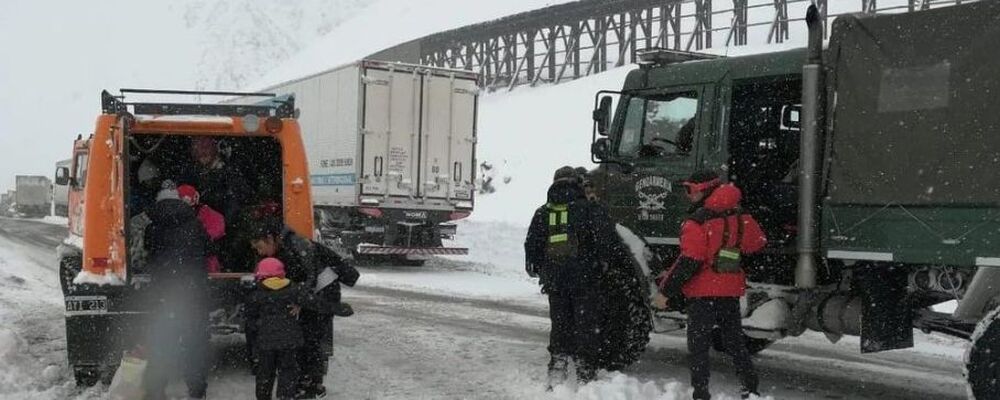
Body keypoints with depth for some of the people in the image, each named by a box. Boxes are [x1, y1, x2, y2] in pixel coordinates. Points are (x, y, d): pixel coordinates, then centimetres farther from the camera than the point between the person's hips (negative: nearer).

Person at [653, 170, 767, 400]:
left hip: (703, 294, -7)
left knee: (698, 345, 1)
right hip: (732, 291, 7)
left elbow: (689, 263, -20)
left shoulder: (697, 222, -15)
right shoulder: (740, 218, 6)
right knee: (735, 342, 17)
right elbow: (757, 245, 14)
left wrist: (665, 291, -15)